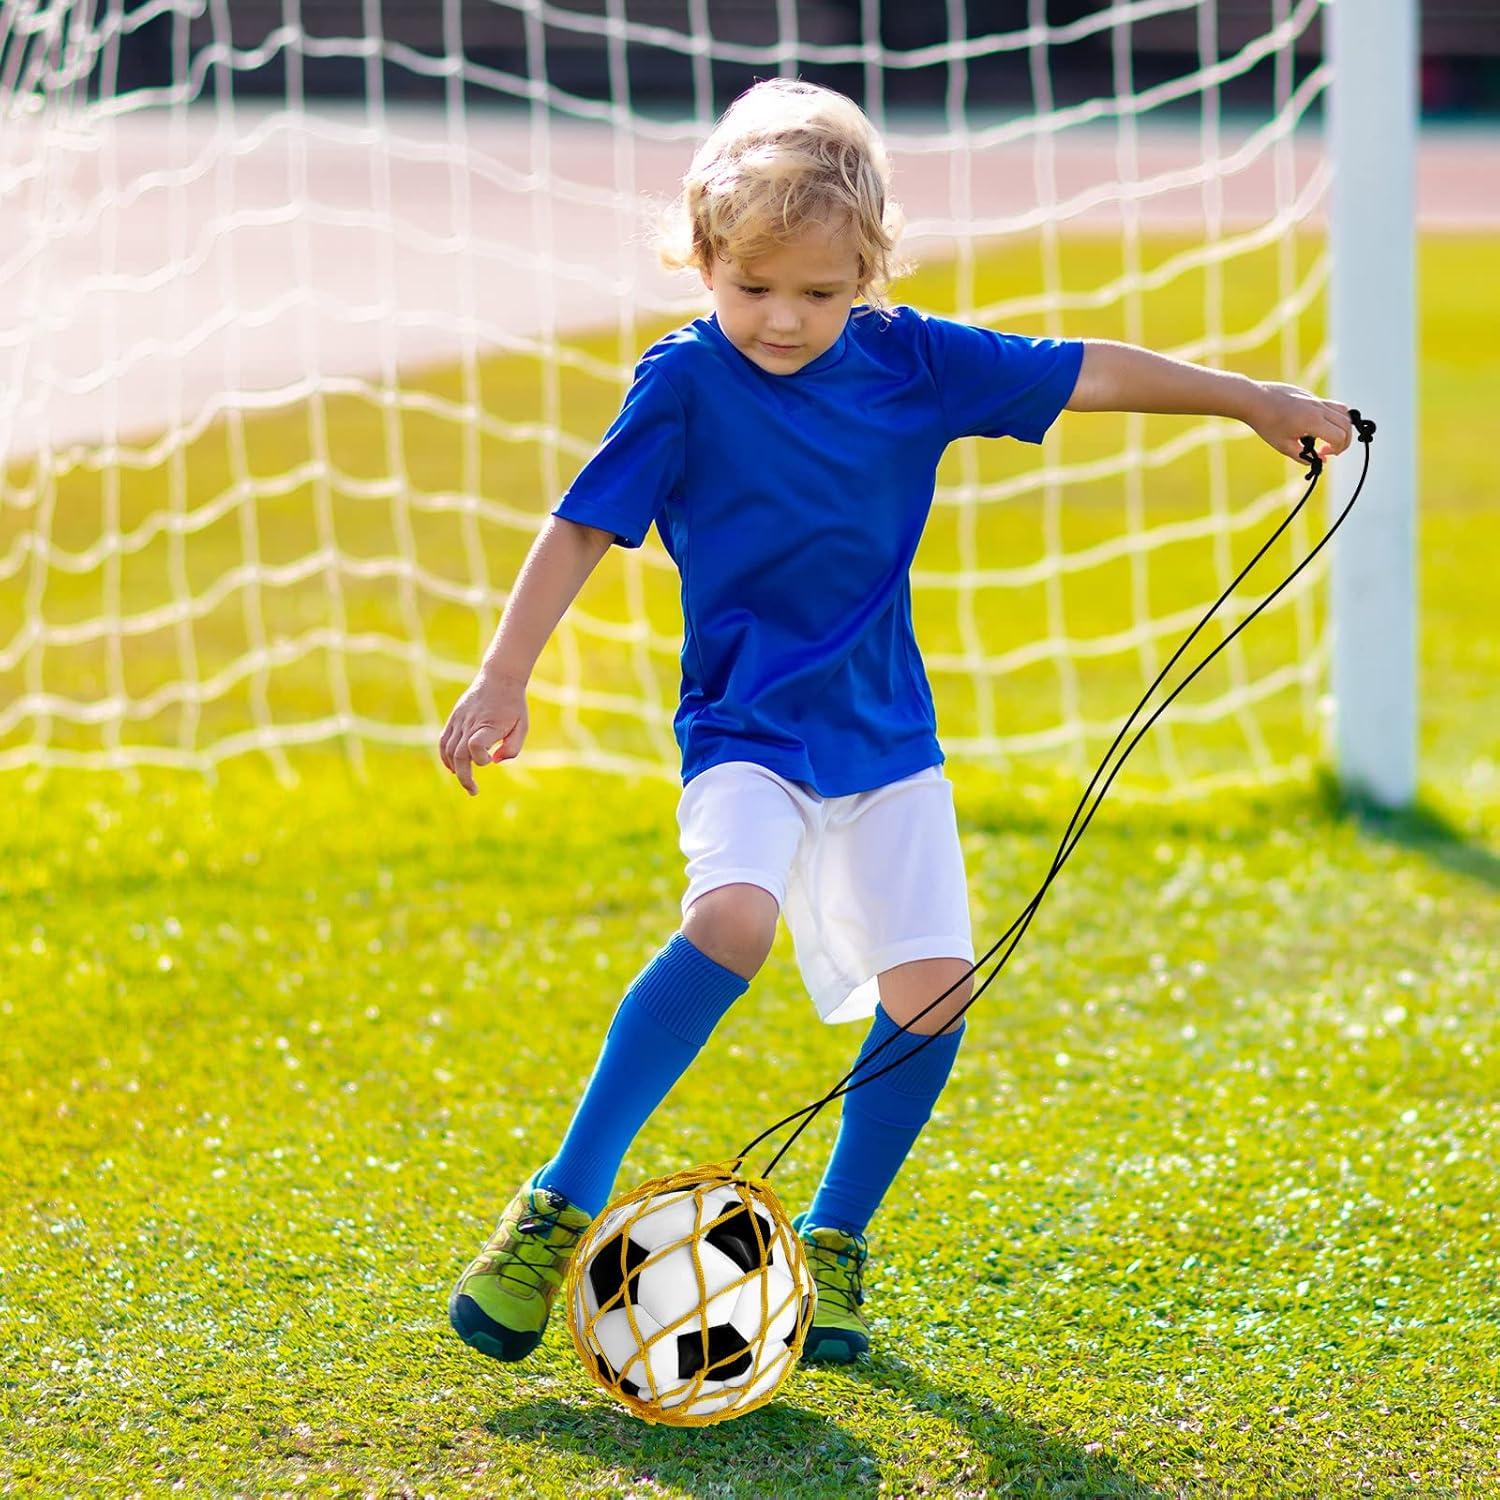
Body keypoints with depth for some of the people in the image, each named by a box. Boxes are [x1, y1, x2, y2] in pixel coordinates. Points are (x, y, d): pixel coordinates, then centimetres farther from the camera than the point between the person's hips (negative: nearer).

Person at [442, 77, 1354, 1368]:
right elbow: (581, 531, -9)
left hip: (886, 734, 4)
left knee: (932, 989, -8)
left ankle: (834, 1244, 12)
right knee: (731, 921, -30)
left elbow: (1084, 374, 8)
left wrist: (1254, 400, 11)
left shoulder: (913, 360, -1)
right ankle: (562, 1209, -21)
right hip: (747, 729, -4)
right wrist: (503, 680, -15)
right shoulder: (685, 385, -10)